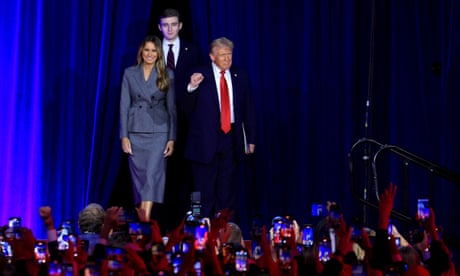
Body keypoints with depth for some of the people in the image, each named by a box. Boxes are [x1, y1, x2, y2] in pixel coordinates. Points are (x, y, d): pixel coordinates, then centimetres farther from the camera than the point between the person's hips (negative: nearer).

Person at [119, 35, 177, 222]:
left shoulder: (167, 75, 3)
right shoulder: (130, 73, 6)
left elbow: (172, 108, 4)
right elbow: (124, 106, 5)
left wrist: (172, 138, -2)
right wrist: (124, 136, -2)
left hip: (158, 132, -2)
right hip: (135, 132, 2)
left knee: (153, 175, -14)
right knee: (139, 176, 5)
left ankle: (146, 220, -19)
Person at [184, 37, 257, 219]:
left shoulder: (240, 77, 9)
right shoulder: (199, 76, -1)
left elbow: (248, 110, 12)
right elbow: (188, 108, -4)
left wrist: (251, 139, 9)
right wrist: (192, 87, -23)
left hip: (232, 139, 3)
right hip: (206, 140, -3)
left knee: (227, 191, 8)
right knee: (205, 191, 1)